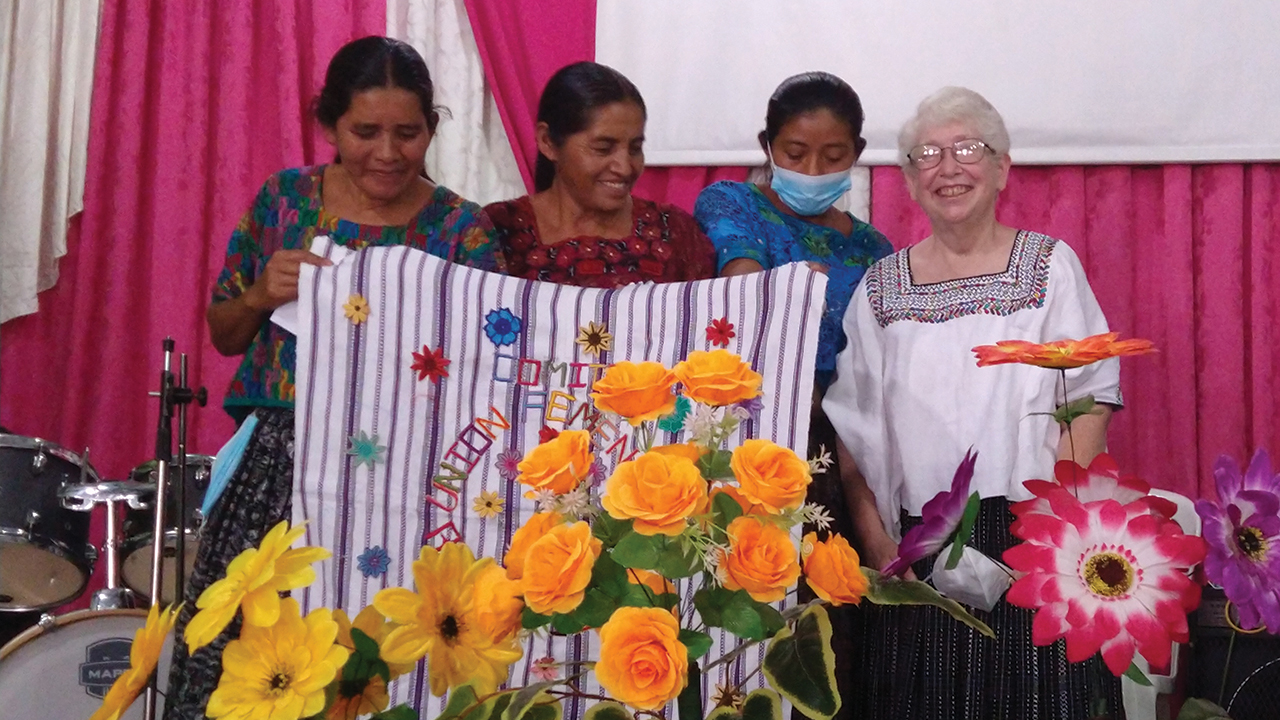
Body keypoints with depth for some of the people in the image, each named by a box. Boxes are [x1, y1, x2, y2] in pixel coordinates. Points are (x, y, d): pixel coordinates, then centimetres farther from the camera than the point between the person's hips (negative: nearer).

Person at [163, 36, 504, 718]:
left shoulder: (463, 229, -2)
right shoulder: (283, 198, 5)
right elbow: (223, 336, 13)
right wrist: (261, 296, -7)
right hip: (275, 464, 2)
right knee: (236, 658, -1)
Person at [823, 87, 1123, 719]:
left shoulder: (1051, 265, 5)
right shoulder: (879, 286, 10)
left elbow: (1090, 402, -2)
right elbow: (853, 428, 7)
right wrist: (877, 543, -3)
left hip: (1033, 548, -1)